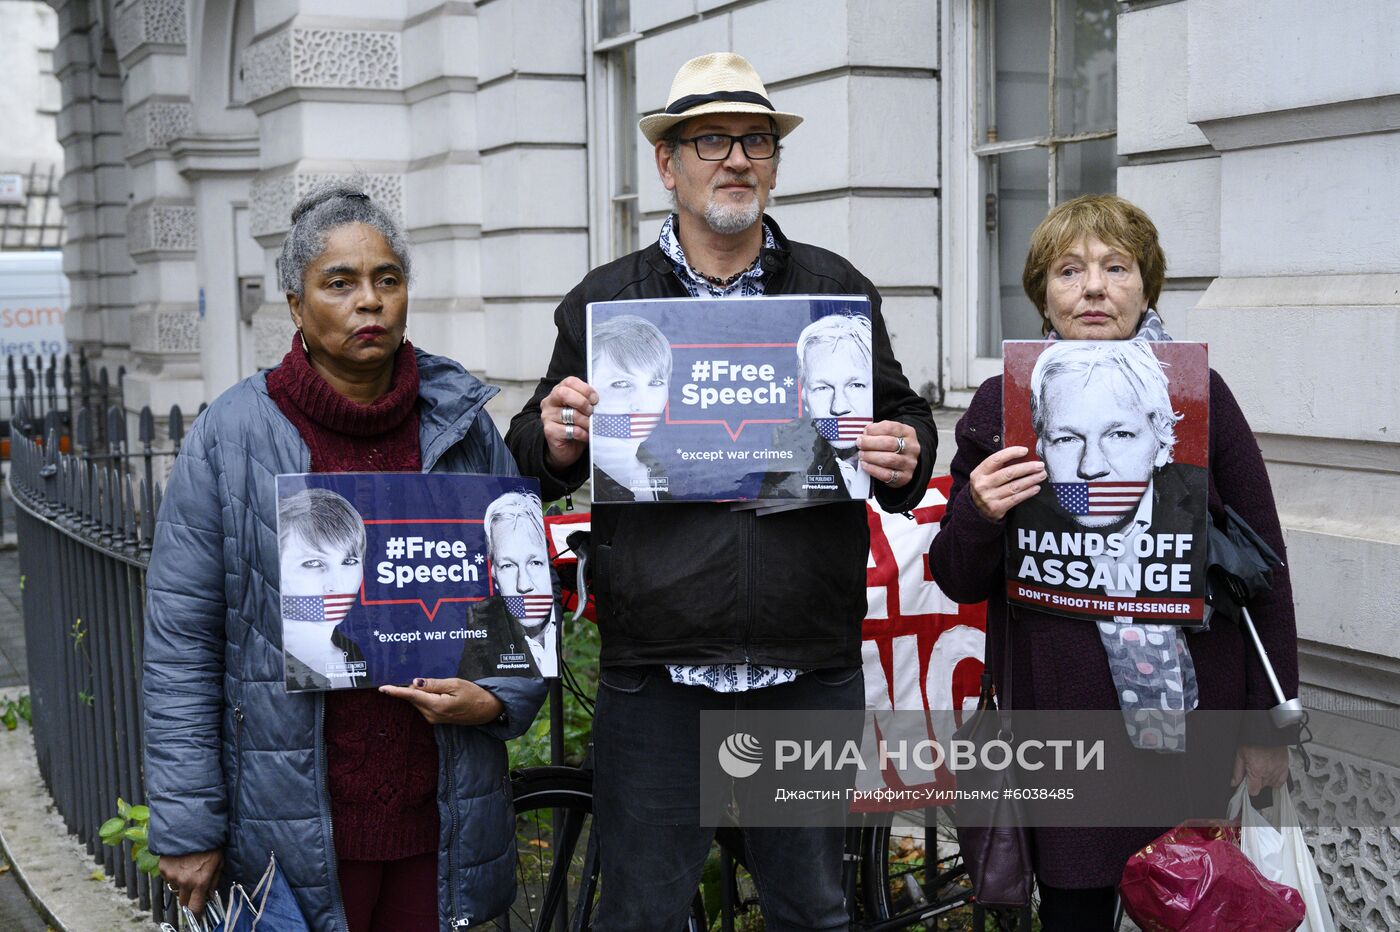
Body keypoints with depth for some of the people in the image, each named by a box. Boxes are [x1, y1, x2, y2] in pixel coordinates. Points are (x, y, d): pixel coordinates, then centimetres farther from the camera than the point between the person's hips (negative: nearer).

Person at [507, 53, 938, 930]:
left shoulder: (840, 289, 8)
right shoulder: (603, 300, 6)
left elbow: (905, 415, 15)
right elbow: (533, 456, 11)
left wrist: (905, 457, -9)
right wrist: (556, 442, -12)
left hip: (811, 669, 1)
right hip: (657, 672, -1)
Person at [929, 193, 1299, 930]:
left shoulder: (1199, 395, 1)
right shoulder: (1001, 406, 2)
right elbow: (957, 581, 5)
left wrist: (1270, 722, 3)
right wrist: (979, 515, -16)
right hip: (1059, 718, 0)